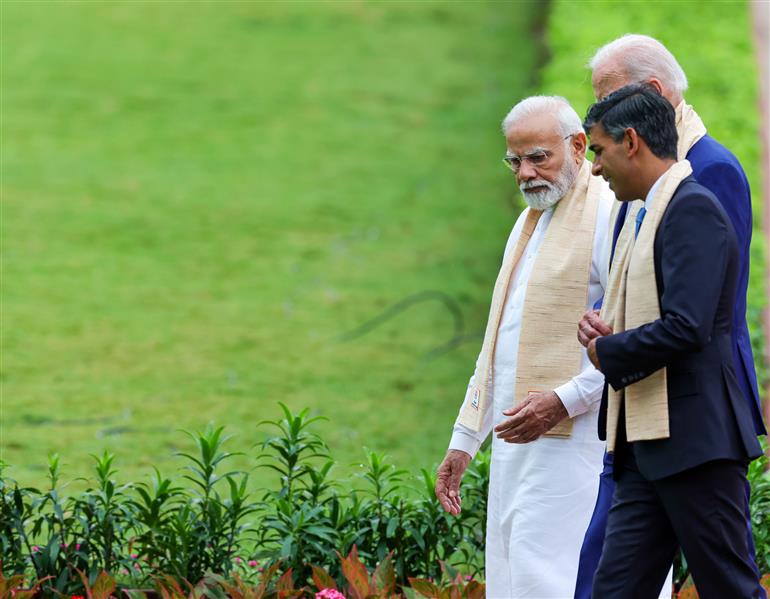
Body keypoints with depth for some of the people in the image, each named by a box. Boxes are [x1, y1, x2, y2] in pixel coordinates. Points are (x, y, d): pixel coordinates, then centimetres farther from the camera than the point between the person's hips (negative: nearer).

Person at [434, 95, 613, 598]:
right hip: (516, 441, 9)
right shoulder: (528, 222, 22)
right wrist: (464, 440, 24)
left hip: (570, 441, -9)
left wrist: (565, 401, -21)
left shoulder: (610, 215, -8)